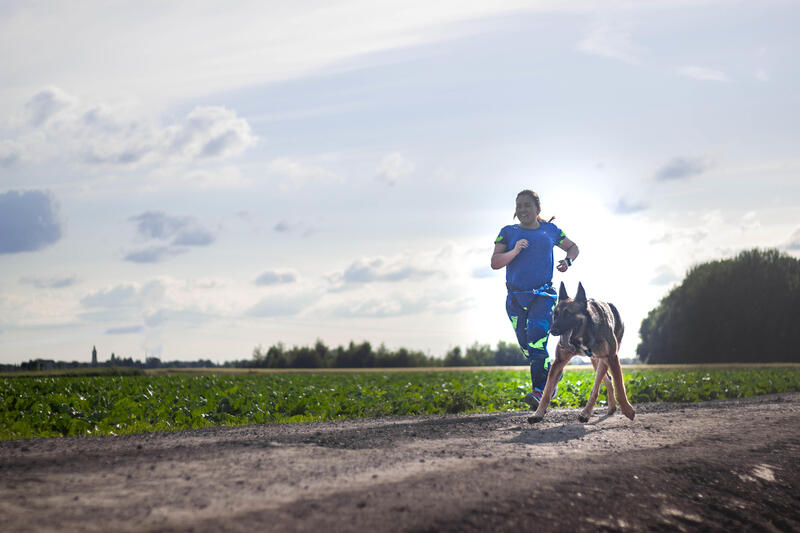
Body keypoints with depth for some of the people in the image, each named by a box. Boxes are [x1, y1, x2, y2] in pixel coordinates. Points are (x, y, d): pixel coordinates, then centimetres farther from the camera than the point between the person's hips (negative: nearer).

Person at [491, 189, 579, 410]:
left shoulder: (550, 230, 8)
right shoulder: (508, 232, 6)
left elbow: (573, 247, 24)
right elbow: (495, 263, -3)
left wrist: (567, 261, 3)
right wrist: (515, 251, -20)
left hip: (543, 296, -2)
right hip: (515, 298, 2)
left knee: (537, 340, -22)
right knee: (527, 348, 8)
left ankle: (540, 391, -22)